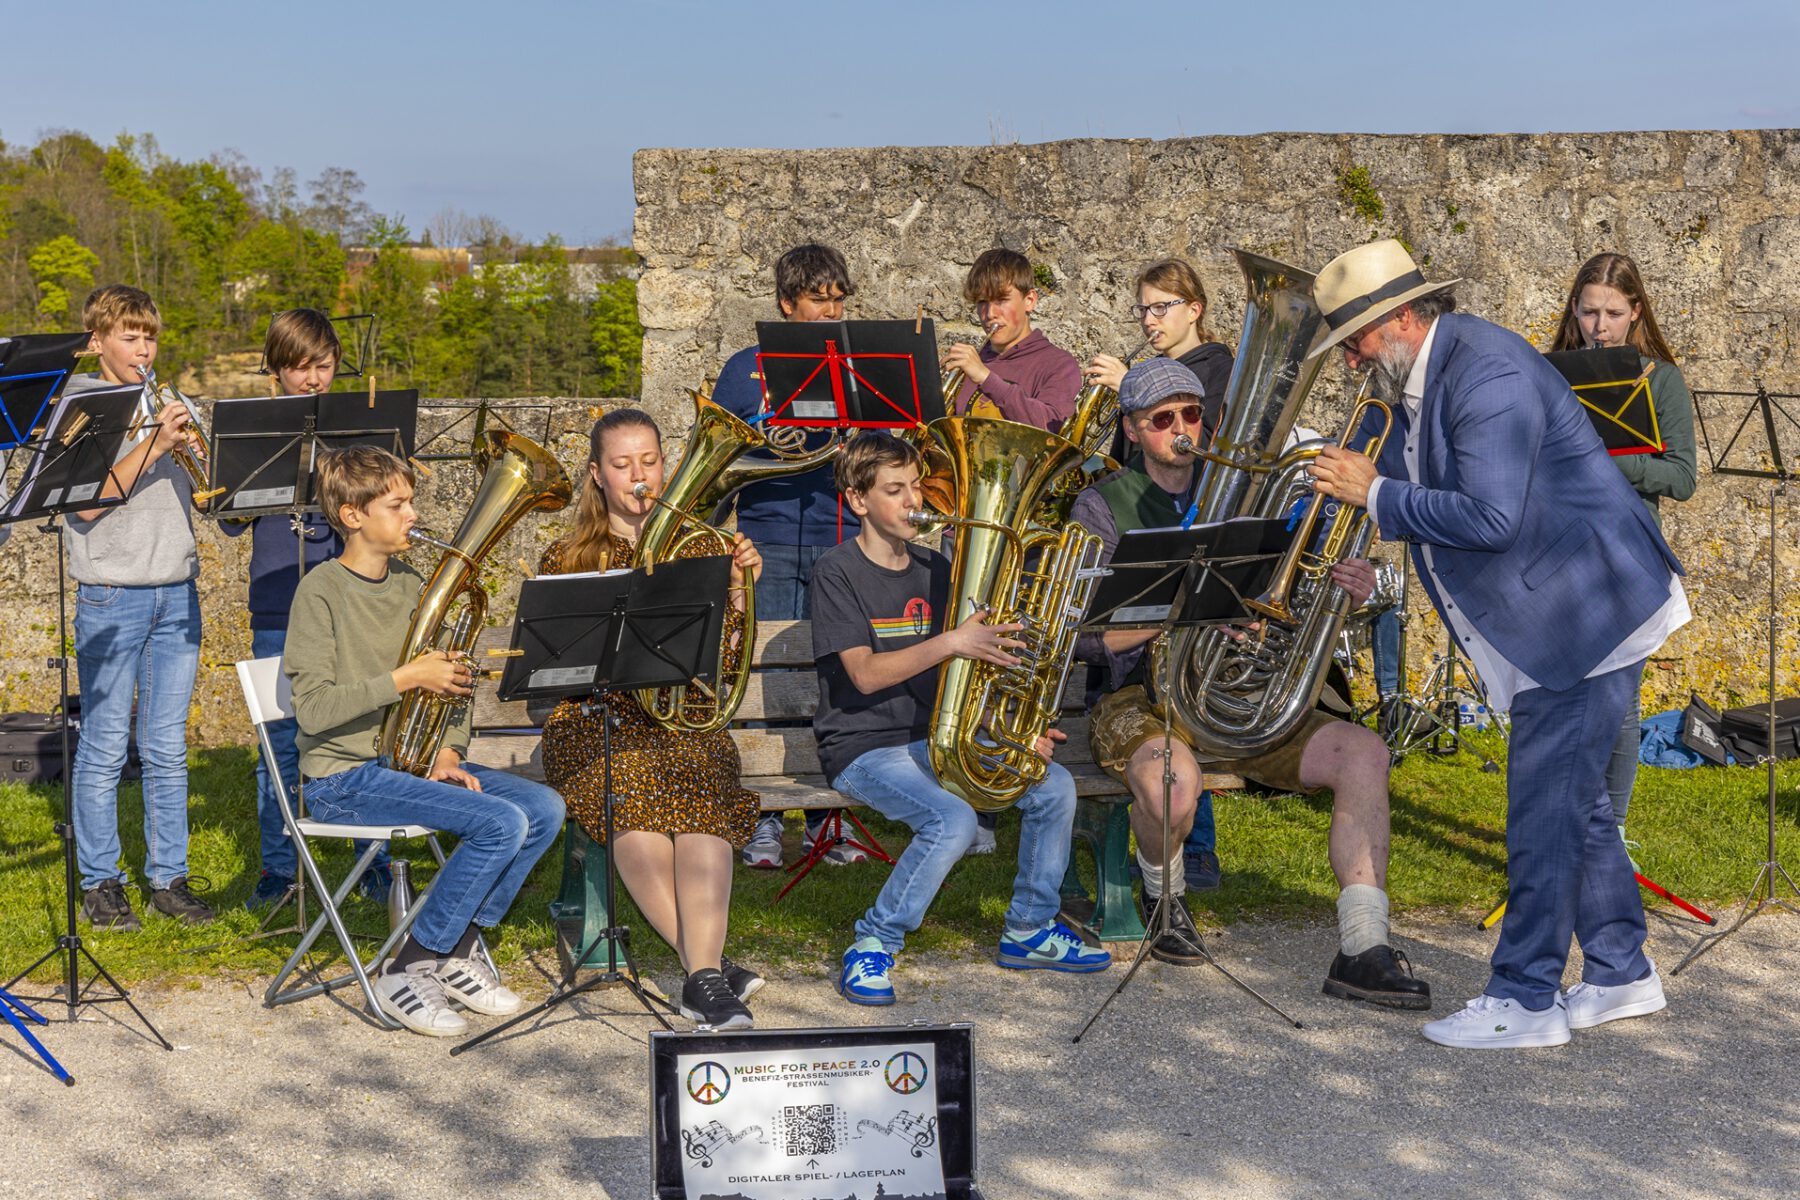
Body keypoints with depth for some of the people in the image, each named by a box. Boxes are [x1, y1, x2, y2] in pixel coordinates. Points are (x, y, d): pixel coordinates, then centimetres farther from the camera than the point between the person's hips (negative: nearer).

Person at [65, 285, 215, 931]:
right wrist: (153, 446, -20)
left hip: (176, 594, 5)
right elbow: (86, 502, -14)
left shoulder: (168, 409, 14)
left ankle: (169, 876, 15)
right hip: (111, 598, -5)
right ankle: (100, 883, 9)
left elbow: (195, 492, 15)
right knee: (104, 749, 0)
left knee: (167, 749, 8)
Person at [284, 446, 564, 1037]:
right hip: (343, 777, -7)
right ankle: (406, 971, -12)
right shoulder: (323, 590, -11)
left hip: (409, 759, 8)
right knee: (500, 824, -24)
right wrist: (405, 679, -22)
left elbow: (445, 686, 17)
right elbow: (313, 708, -19)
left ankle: (459, 949, 3)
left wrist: (447, 751, -1)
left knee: (544, 808, -9)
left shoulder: (411, 584, 12)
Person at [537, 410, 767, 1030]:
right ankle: (709, 964, -36)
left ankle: (701, 976, -43)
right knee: (627, 786, -36)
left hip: (683, 718, 1)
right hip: (595, 722, -1)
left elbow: (723, 664, 9)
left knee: (700, 787, -35)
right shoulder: (567, 558, 14)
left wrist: (738, 590, -5)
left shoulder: (696, 548, 16)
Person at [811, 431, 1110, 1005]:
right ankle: (872, 947, -12)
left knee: (1053, 785, -9)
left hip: (933, 738, 6)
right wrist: (951, 643, -29)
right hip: (863, 749, -6)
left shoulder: (935, 570, 11)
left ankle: (1029, 930, 8)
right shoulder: (838, 574, -8)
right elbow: (865, 674, -19)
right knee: (952, 820, -32)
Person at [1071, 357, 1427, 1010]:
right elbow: (1081, 634, -10)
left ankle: (1362, 949, -21)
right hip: (1140, 698, -4)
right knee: (1174, 782, -37)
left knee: (1362, 753, -19)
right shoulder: (1102, 508, 2)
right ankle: (1162, 892, -1)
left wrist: (1345, 590, -10)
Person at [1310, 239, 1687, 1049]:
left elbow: (1490, 518, -29)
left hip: (1589, 612, -11)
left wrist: (1375, 492, -20)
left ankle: (1525, 1001, 1)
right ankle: (1620, 975, 29)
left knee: (1544, 810, -6)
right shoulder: (1420, 381, 10)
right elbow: (1426, 500, 19)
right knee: (1574, 800, 17)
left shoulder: (1486, 371, -21)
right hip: (1550, 624, 11)